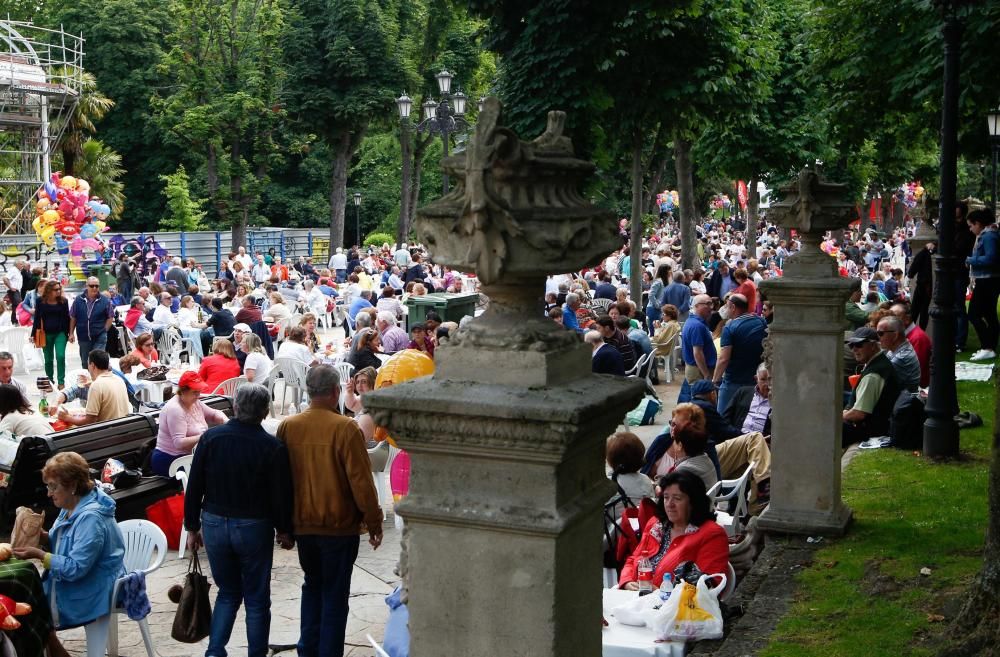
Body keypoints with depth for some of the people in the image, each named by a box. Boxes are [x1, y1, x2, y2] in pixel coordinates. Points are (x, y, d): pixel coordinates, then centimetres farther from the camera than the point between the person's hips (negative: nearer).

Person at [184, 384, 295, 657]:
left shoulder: (210, 438, -4)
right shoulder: (273, 447, -12)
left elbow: (194, 488, 0)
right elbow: (282, 495, -8)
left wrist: (192, 527, 10)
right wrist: (284, 531, 7)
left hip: (214, 525, 3)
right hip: (254, 529, -3)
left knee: (228, 593, 18)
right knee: (257, 599, 10)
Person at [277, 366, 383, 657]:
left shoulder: (287, 426, -4)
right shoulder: (345, 428, -18)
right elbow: (361, 481, -15)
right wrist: (374, 524, -4)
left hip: (302, 524, 5)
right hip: (339, 525, -5)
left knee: (312, 586, 22)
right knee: (335, 594, 6)